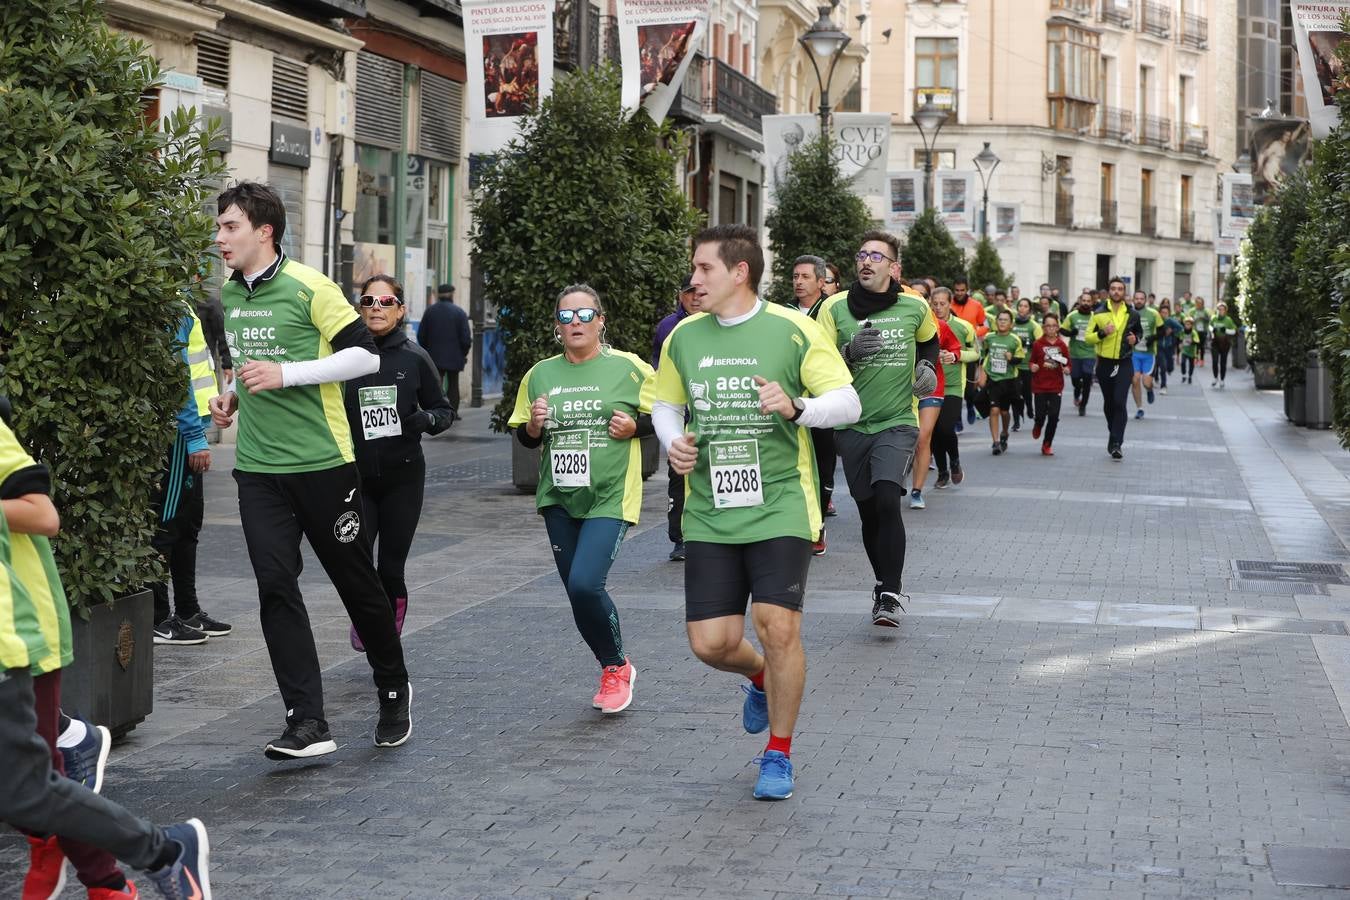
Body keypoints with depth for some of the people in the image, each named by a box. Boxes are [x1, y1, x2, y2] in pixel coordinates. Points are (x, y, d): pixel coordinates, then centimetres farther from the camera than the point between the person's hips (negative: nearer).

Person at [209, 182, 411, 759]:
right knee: (275, 587, -6)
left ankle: (394, 691, 28)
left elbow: (366, 354, -14)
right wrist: (234, 396, 9)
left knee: (356, 580, 7)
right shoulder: (228, 296, 11)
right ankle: (307, 723, -4)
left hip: (322, 461, -5)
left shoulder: (308, 288, -11)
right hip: (258, 467, 5)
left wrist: (285, 375, -19)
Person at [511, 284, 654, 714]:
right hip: (559, 497, 5)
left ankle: (616, 667, 5)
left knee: (585, 584, -19)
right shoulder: (540, 375, 8)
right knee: (577, 592, 9)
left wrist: (634, 425, -11)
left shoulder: (628, 368, -3)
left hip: (610, 497, -5)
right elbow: (524, 437, 16)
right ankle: (613, 671, 30)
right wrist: (534, 425, -6)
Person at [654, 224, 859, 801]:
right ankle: (761, 678, 36)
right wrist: (673, 442, -1)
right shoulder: (685, 336, 6)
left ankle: (779, 755, 11)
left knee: (779, 628, -12)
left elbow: (847, 402, -5)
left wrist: (796, 407, -24)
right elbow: (665, 404, 20)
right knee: (711, 643, -2)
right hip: (710, 515, 4)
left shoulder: (793, 330, -6)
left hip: (779, 509, -4)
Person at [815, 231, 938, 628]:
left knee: (886, 499, -21)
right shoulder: (835, 308, -3)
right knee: (868, 511, 8)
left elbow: (930, 340, 23)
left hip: (897, 422, -2)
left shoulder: (915, 308, 1)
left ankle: (890, 594, -14)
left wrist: (927, 366, 5)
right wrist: (849, 352, -21)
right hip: (852, 426, 2)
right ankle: (885, 587, 27)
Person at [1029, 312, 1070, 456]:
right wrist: (1033, 367, -14)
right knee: (1041, 414, -3)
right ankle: (1038, 427, 35)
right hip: (1040, 385, -1)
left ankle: (1047, 444, 11)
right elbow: (1032, 361, 7)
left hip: (1056, 386, 1)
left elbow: (1067, 364, 10)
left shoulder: (1062, 345, 2)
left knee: (1054, 416, -3)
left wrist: (1066, 368, -12)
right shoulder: (1038, 344, -2)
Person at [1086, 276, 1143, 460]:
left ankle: (1116, 443, -16)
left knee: (1120, 402, -14)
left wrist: (1135, 339, -1)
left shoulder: (1132, 315, 4)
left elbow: (1140, 332, 22)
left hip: (1124, 364, -1)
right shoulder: (1099, 314, 0)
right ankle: (1115, 435, 33)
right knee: (1108, 403, 12)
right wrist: (1103, 333, -18)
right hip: (1104, 364, 1)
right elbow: (1088, 337, 0)